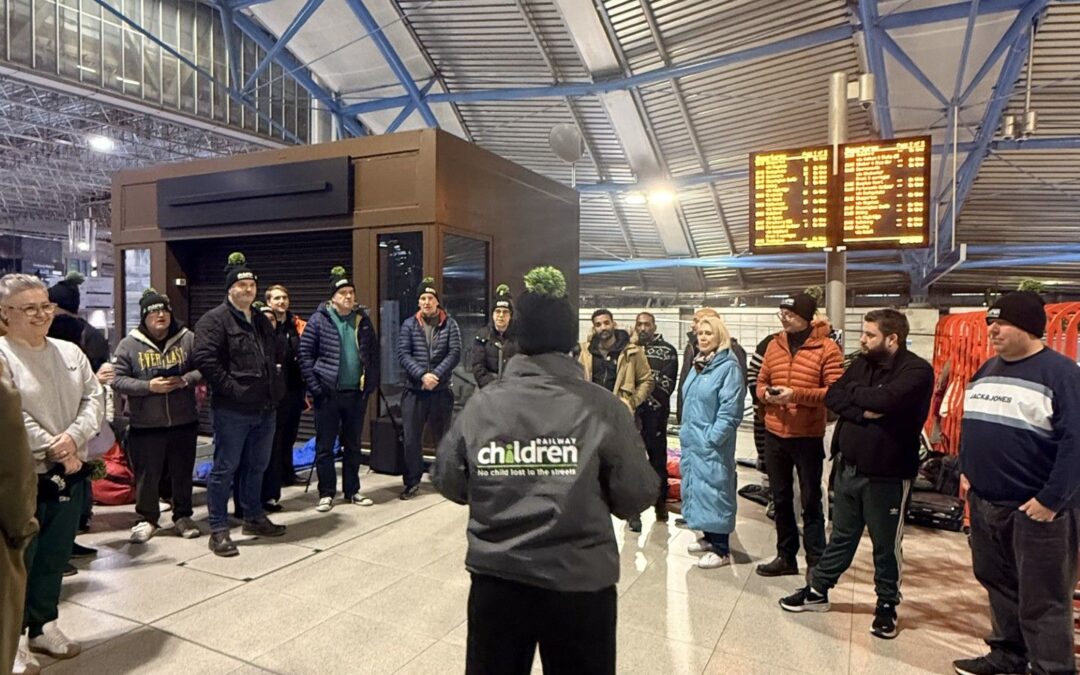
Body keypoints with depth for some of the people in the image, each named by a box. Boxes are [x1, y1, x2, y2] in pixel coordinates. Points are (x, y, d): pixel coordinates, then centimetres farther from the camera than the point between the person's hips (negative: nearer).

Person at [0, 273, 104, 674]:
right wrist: (53, 448, -15)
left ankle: (43, 626, 33)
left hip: (69, 474, 5)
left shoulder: (70, 352, 7)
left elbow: (94, 398, 3)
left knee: (55, 556, 17)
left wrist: (73, 437, -13)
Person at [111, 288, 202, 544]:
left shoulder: (188, 339, 0)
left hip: (184, 423, 1)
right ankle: (147, 519, 27)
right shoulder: (129, 344, -1)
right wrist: (149, 386, -18)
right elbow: (118, 380, -5)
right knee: (147, 475, 9)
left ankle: (183, 516, 28)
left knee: (183, 473, 13)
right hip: (145, 426, -1)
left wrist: (185, 380, -18)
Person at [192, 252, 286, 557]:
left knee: (257, 467, 18)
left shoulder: (262, 321, 17)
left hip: (265, 409, 8)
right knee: (225, 469, 1)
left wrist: (276, 384, 14)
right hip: (232, 411, -8)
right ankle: (218, 530, 11)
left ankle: (254, 517, 33)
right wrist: (231, 388, -19)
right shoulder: (214, 320, -8)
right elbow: (204, 359, -19)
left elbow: (277, 356, 28)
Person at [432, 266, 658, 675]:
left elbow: (447, 482, 1)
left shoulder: (480, 404, -10)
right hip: (580, 584, -1)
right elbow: (637, 496, -9)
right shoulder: (602, 408, -14)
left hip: (496, 581, 2)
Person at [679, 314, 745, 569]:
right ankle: (709, 536, 31)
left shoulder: (729, 367, -14)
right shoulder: (698, 365, 12)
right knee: (697, 486, 16)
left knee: (714, 490, -3)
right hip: (692, 441, 9)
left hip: (711, 443, -9)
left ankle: (722, 549, 8)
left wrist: (712, 438, -18)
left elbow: (730, 410, -18)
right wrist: (685, 431, 15)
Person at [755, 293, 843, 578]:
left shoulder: (827, 348, -10)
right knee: (781, 498, 16)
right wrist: (766, 393, -11)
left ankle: (816, 562, 20)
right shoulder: (774, 345, 6)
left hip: (808, 436, -5)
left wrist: (796, 394, -25)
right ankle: (786, 556, 30)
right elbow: (761, 382, 12)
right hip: (774, 434, 5)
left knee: (810, 501, 7)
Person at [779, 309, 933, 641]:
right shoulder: (862, 362, 7)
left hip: (887, 475, -5)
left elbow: (886, 399, -30)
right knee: (841, 537, 18)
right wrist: (863, 412, -18)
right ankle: (818, 591, 30)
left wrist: (853, 392, -11)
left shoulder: (917, 371, -13)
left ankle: (887, 605, 29)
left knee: (886, 545, 11)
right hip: (848, 468, 6)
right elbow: (832, 397, -2)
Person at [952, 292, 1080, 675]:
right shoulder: (987, 370, 11)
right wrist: (967, 472, 14)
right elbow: (970, 425, 21)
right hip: (985, 503, 8)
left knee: (1042, 601, 3)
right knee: (998, 584, 20)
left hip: (1037, 508, -7)